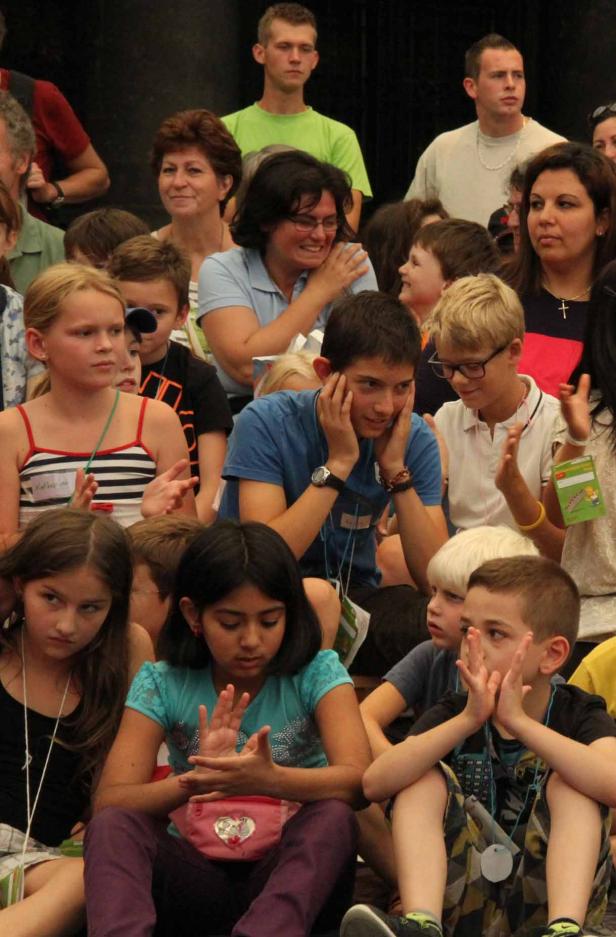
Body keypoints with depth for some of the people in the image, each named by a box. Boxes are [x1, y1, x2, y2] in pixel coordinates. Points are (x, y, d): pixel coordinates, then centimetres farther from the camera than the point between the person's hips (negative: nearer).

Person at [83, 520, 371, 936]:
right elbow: (108, 804, -9)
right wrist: (193, 782, -30)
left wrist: (271, 779, -38)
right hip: (199, 877, 1)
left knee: (334, 818, -32)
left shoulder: (317, 674, 0)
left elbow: (357, 780, -17)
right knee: (113, 827, -26)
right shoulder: (162, 684, 3)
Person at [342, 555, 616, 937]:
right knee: (426, 778, -13)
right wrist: (468, 721, -27)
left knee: (568, 782, -20)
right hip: (465, 901, 2)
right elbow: (375, 783, -17)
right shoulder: (453, 713, 3)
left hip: (550, 896, -2)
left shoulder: (579, 715, -3)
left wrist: (517, 720, -31)